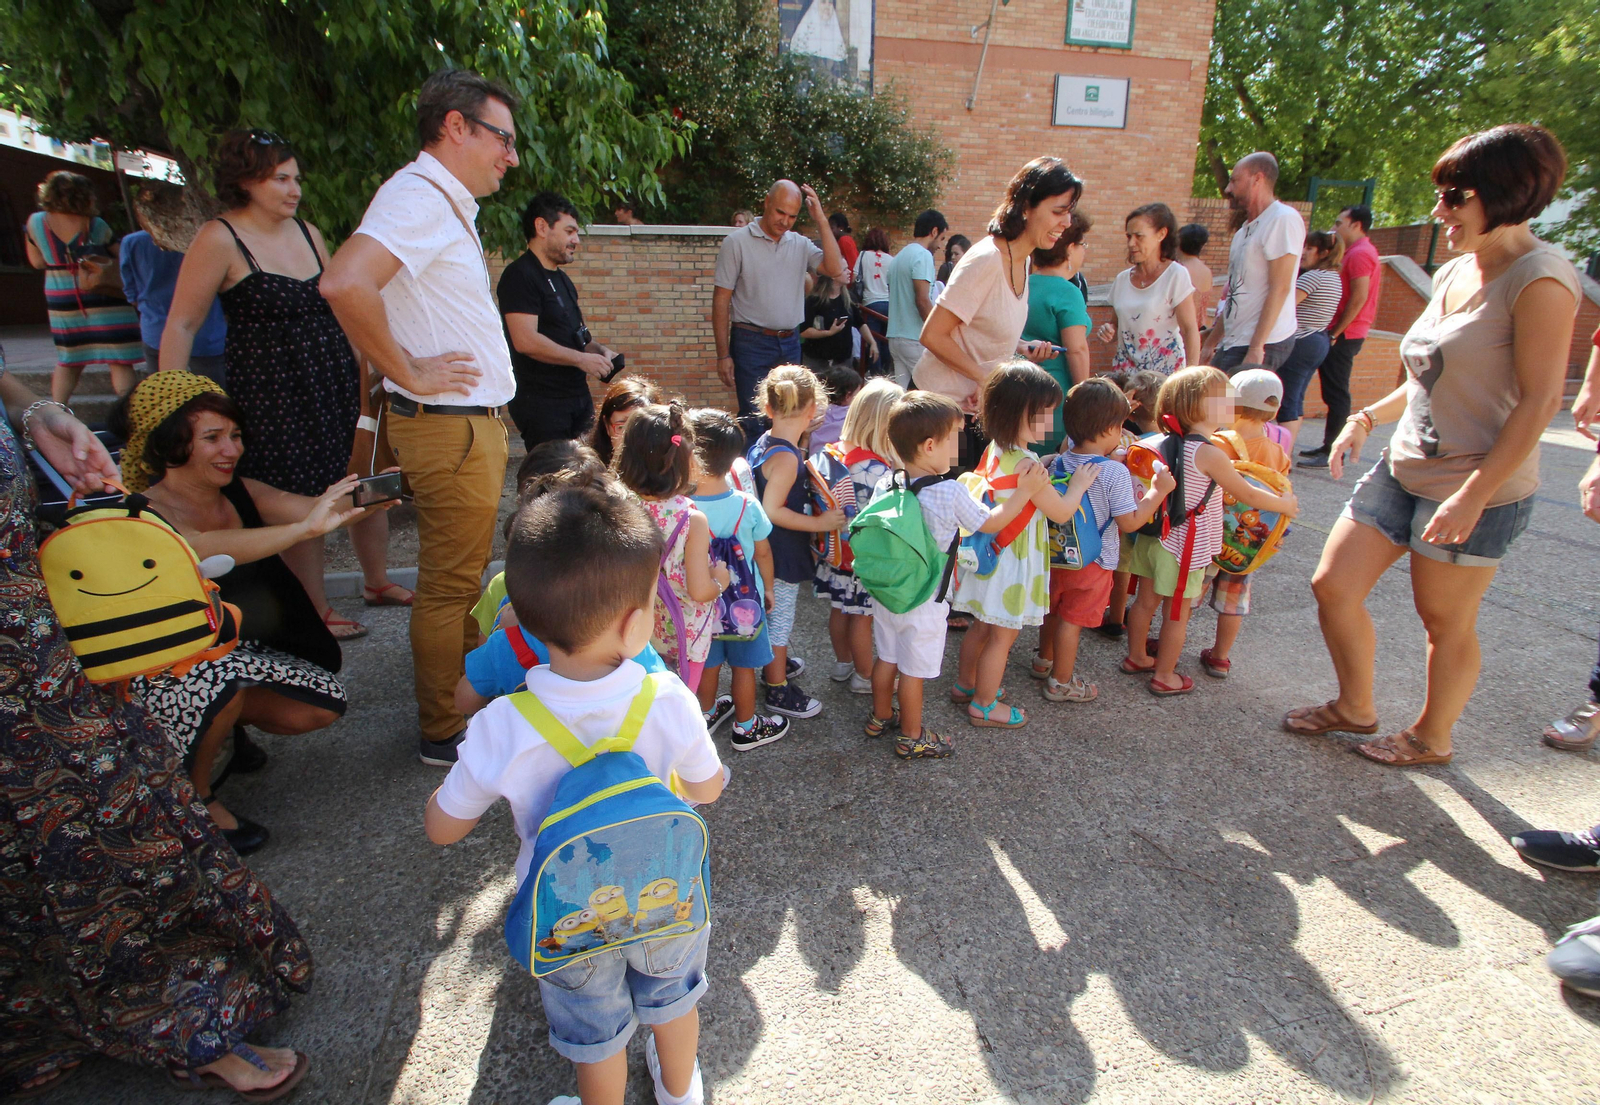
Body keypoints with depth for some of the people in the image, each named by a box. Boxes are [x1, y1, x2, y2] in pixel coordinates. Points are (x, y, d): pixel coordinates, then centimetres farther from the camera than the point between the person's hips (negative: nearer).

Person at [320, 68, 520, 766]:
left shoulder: (447, 205, 17)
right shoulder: (418, 197, -16)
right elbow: (344, 284, -32)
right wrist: (410, 374, -22)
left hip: (472, 423, 10)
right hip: (448, 426, -10)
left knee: (462, 577, 19)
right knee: (449, 585, 0)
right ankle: (444, 735, 14)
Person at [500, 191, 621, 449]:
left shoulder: (561, 279, 20)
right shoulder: (520, 275, -11)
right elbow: (526, 341, -22)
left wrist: (599, 350, 8)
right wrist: (581, 359, -15)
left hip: (578, 396, 9)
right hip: (541, 402, -9)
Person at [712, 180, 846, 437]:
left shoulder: (800, 244, 9)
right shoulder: (737, 242, -2)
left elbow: (835, 270, -6)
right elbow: (721, 300, -3)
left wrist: (821, 220, -7)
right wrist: (723, 355, -9)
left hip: (790, 343, 4)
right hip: (751, 343, -4)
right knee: (753, 420, -2)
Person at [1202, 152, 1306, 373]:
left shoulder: (1283, 219, -10)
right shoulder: (1245, 229, 19)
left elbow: (1280, 288, -18)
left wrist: (1256, 348, -22)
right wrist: (1210, 343, 21)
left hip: (1264, 345, -9)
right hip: (1234, 342, 9)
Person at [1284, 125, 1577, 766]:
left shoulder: (1540, 279, -15)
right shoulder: (1453, 273, 9)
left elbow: (1540, 400, -18)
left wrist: (1473, 495, -23)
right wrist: (1368, 417, 6)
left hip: (1475, 490, -8)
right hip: (1403, 469, 8)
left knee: (1446, 624, 8)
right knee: (1333, 587, 8)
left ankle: (1432, 738, 32)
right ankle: (1354, 708, 30)